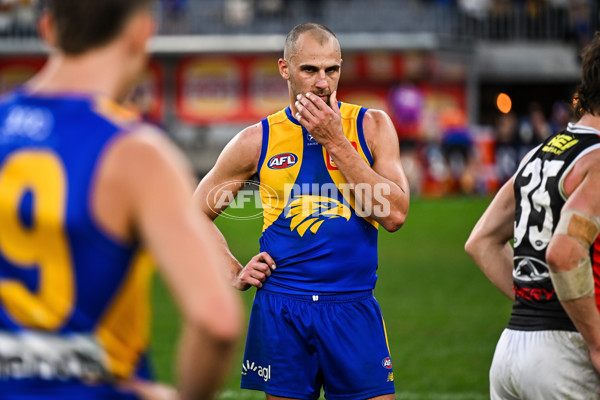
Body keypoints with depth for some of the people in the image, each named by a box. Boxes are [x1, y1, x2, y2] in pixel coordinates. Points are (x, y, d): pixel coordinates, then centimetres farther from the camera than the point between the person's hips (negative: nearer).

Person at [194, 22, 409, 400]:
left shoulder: (371, 126, 3)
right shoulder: (258, 140, 3)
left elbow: (394, 215, -10)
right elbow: (197, 215, 15)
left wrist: (336, 143, -12)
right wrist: (235, 275, 4)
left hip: (353, 311, 0)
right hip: (281, 310, 0)